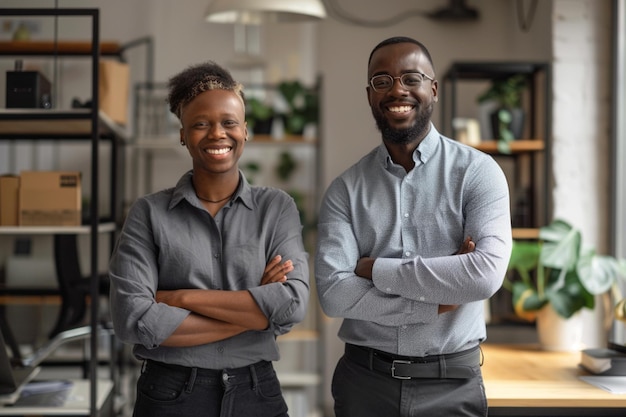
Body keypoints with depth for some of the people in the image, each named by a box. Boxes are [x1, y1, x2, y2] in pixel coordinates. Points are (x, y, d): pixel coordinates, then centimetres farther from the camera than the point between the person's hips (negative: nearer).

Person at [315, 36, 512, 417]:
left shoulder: (477, 172, -5)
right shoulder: (345, 189, 0)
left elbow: (486, 274, -20)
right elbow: (333, 293, -11)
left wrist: (376, 268, -14)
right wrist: (436, 303, -17)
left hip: (453, 384, -1)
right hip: (363, 379, 2)